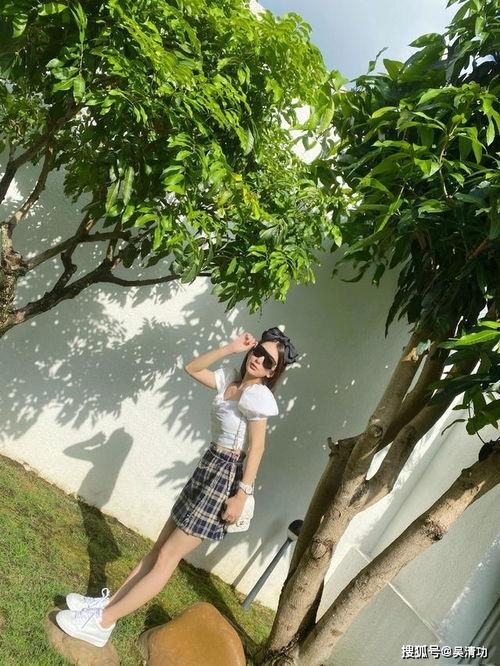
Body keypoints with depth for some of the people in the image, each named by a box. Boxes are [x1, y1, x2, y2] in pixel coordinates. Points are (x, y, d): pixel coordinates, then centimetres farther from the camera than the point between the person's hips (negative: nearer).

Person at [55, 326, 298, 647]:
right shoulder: (231, 377, 8)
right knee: (161, 547, 15)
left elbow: (257, 448, -19)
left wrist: (242, 495, -21)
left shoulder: (257, 394, -16)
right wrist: (230, 348, 1)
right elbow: (192, 369, 10)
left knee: (167, 556, 0)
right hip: (209, 467, 8)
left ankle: (102, 622, 9)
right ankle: (109, 601, 25)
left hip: (226, 476, -8)